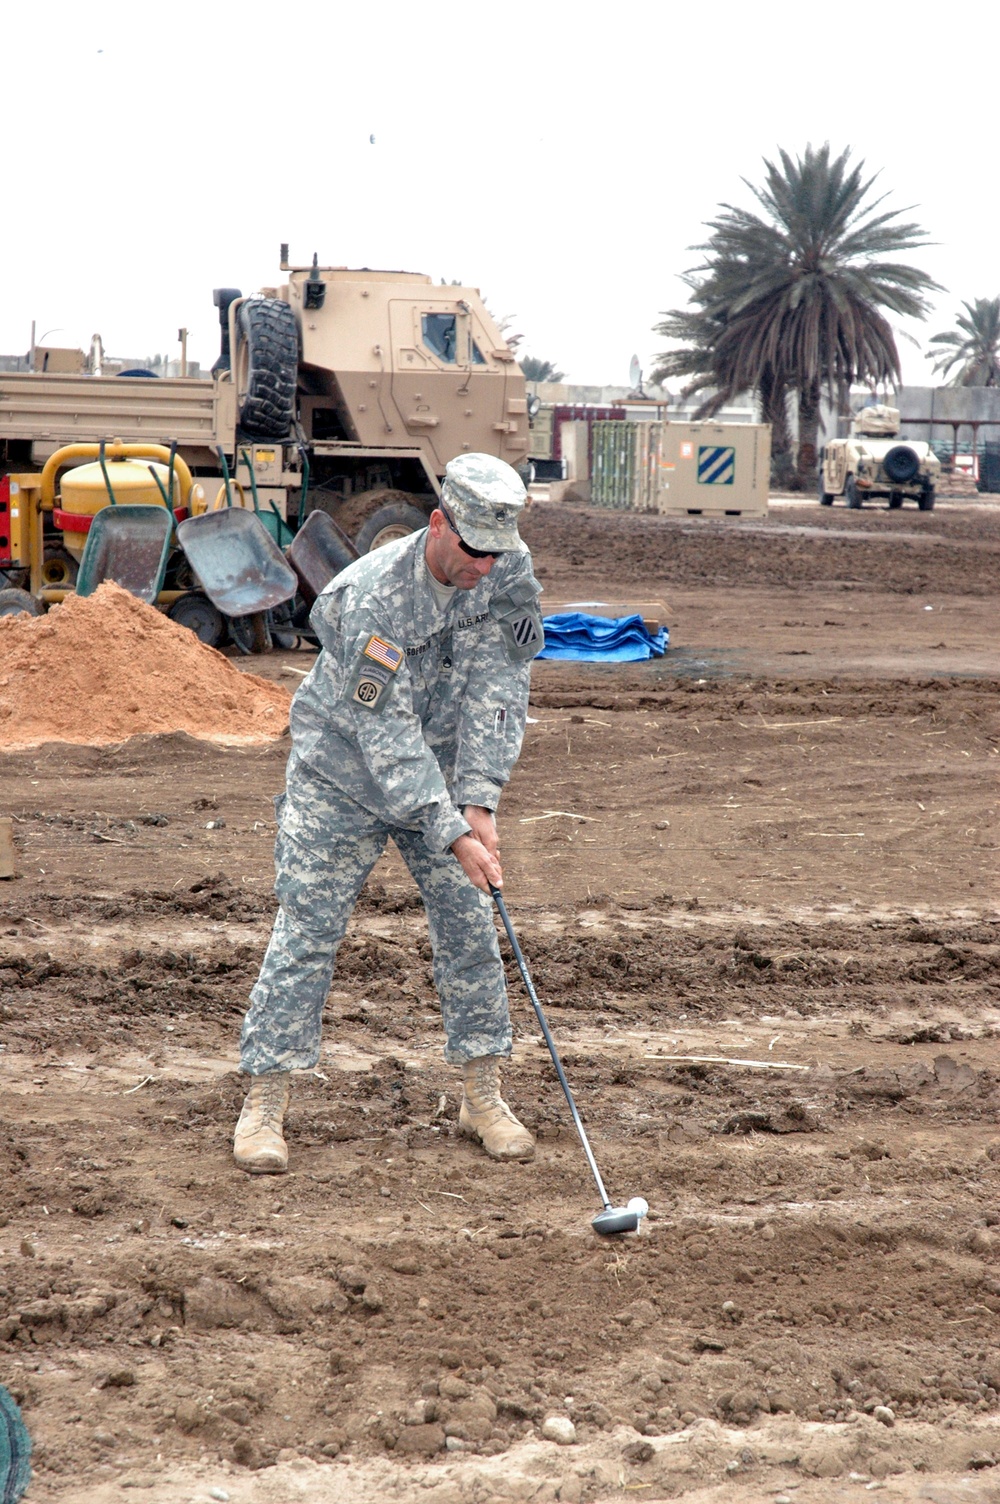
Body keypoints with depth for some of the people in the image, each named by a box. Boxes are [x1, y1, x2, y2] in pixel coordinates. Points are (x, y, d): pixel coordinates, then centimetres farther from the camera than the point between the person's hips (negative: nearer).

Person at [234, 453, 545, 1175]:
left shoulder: (510, 573, -14)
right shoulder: (369, 599, -30)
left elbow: (495, 692, -16)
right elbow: (386, 734, -29)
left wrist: (479, 804, -25)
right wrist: (452, 834, -32)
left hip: (442, 771, 5)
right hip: (343, 770, -4)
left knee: (469, 922, 4)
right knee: (308, 928, -4)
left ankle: (483, 1092, 17)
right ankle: (266, 1099, 6)